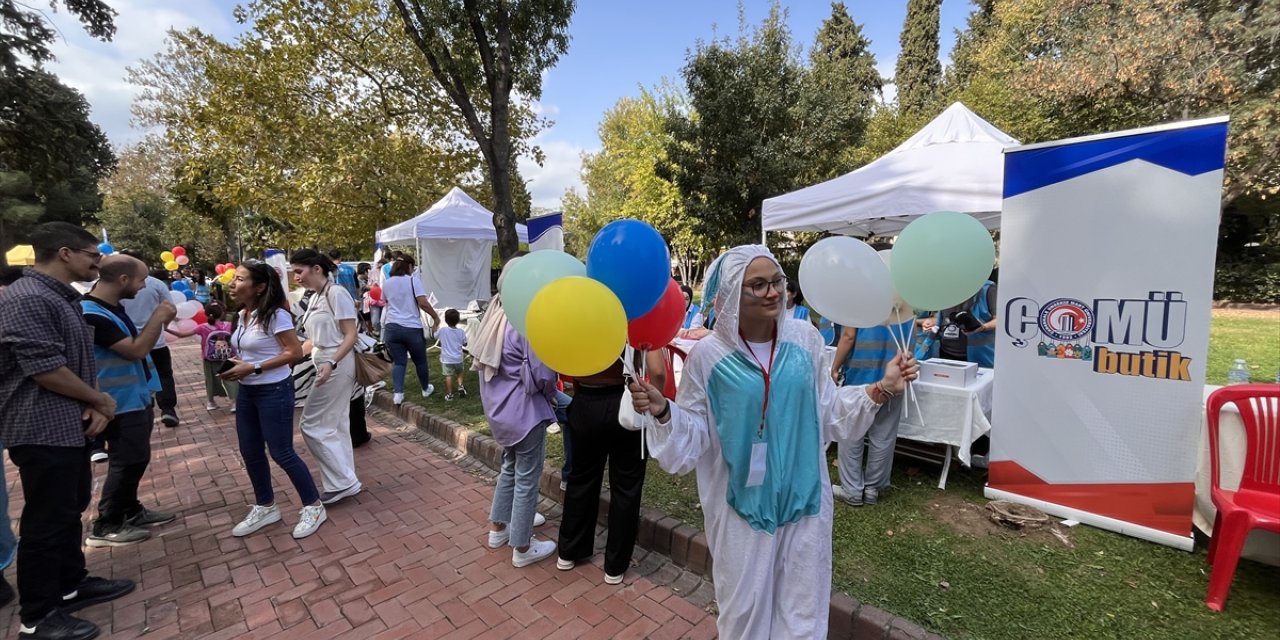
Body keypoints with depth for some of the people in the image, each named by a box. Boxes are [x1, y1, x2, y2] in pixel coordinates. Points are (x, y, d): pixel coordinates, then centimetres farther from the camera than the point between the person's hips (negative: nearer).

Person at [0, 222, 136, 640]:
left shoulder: (63, 297, 12)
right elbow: (47, 370, -23)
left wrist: (95, 406, 2)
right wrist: (101, 401, -8)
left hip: (71, 426, 10)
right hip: (43, 431, -10)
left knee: (70, 510, 19)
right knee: (46, 521, 1)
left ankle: (72, 585, 34)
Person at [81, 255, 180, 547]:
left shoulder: (113, 308, 7)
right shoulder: (92, 315, -24)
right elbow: (136, 350, -26)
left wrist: (158, 320, 2)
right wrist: (159, 317, -19)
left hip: (137, 397, 9)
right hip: (122, 403, -9)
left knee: (136, 459, 18)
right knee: (128, 462, 0)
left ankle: (131, 510, 32)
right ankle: (105, 526, 14)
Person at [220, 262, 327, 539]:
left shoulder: (276, 315, -18)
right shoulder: (242, 315, 8)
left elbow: (295, 352, -21)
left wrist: (253, 369, -22)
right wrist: (233, 363, -1)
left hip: (274, 392, -9)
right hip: (246, 392, 9)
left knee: (282, 453, -2)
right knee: (250, 453, 16)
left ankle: (313, 507, 14)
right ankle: (265, 507, 33)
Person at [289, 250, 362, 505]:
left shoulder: (336, 293, -14)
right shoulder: (315, 297, 12)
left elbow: (351, 335, -18)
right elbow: (315, 340, 14)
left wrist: (332, 364, -28)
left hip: (337, 366, -9)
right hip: (326, 366, 9)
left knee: (311, 424, -4)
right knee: (336, 426, 12)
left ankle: (343, 482, 4)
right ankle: (345, 482, 22)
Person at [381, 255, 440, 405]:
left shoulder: (387, 283, 11)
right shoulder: (413, 280, -6)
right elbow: (423, 303, -16)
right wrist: (435, 316, -5)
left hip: (392, 327, 4)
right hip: (412, 328, -4)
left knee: (398, 361, 7)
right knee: (420, 360, 13)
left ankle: (398, 393, -4)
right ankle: (426, 389, 28)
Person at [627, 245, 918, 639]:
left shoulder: (804, 338, -5)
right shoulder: (709, 354, -13)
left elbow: (827, 410, 4)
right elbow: (694, 432, -9)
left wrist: (880, 390, -6)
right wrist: (662, 412, -27)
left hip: (803, 497, 3)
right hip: (744, 504, -2)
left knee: (802, 606, 21)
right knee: (744, 606, 18)